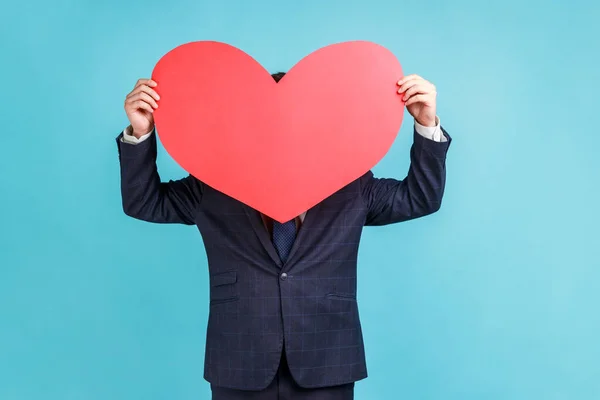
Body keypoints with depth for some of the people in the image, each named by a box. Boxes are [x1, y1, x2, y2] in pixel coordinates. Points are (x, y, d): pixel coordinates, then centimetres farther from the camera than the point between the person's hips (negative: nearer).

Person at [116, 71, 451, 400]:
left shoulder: (350, 185, 5)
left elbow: (420, 198, 8)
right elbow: (145, 202, 8)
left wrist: (427, 125, -5)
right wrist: (139, 133, -7)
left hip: (325, 367, 0)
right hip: (239, 367, 0)